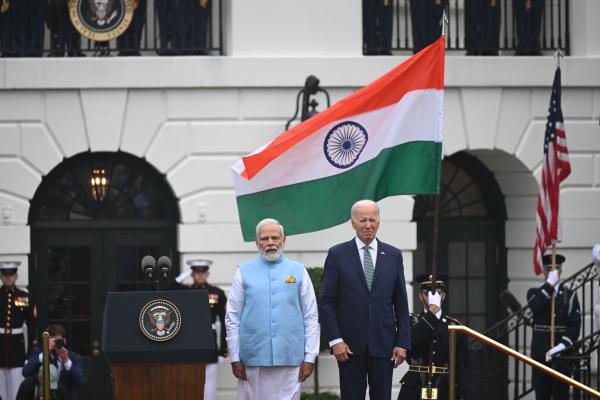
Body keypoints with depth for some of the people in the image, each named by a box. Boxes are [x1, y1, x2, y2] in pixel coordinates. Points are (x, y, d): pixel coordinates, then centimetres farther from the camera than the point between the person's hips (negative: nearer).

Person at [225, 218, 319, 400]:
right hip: (253, 360, 0)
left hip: (289, 358, 0)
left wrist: (309, 357, 1)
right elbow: (232, 319, 7)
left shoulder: (298, 271, 9)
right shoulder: (244, 272, 7)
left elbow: (311, 318, 7)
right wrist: (235, 358, 1)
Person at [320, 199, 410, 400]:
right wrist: (335, 340, -9)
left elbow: (401, 304, 9)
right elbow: (327, 302, 0)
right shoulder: (338, 254, 2)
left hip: (383, 344, 2)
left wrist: (402, 343, 2)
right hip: (349, 345, -2)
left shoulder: (393, 255, 8)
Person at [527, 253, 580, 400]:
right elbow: (535, 307, -16)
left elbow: (575, 325, -4)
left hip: (562, 353, -1)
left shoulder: (569, 295, 5)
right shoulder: (535, 293, 9)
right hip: (540, 353, 1)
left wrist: (562, 345, -17)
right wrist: (550, 283, -17)